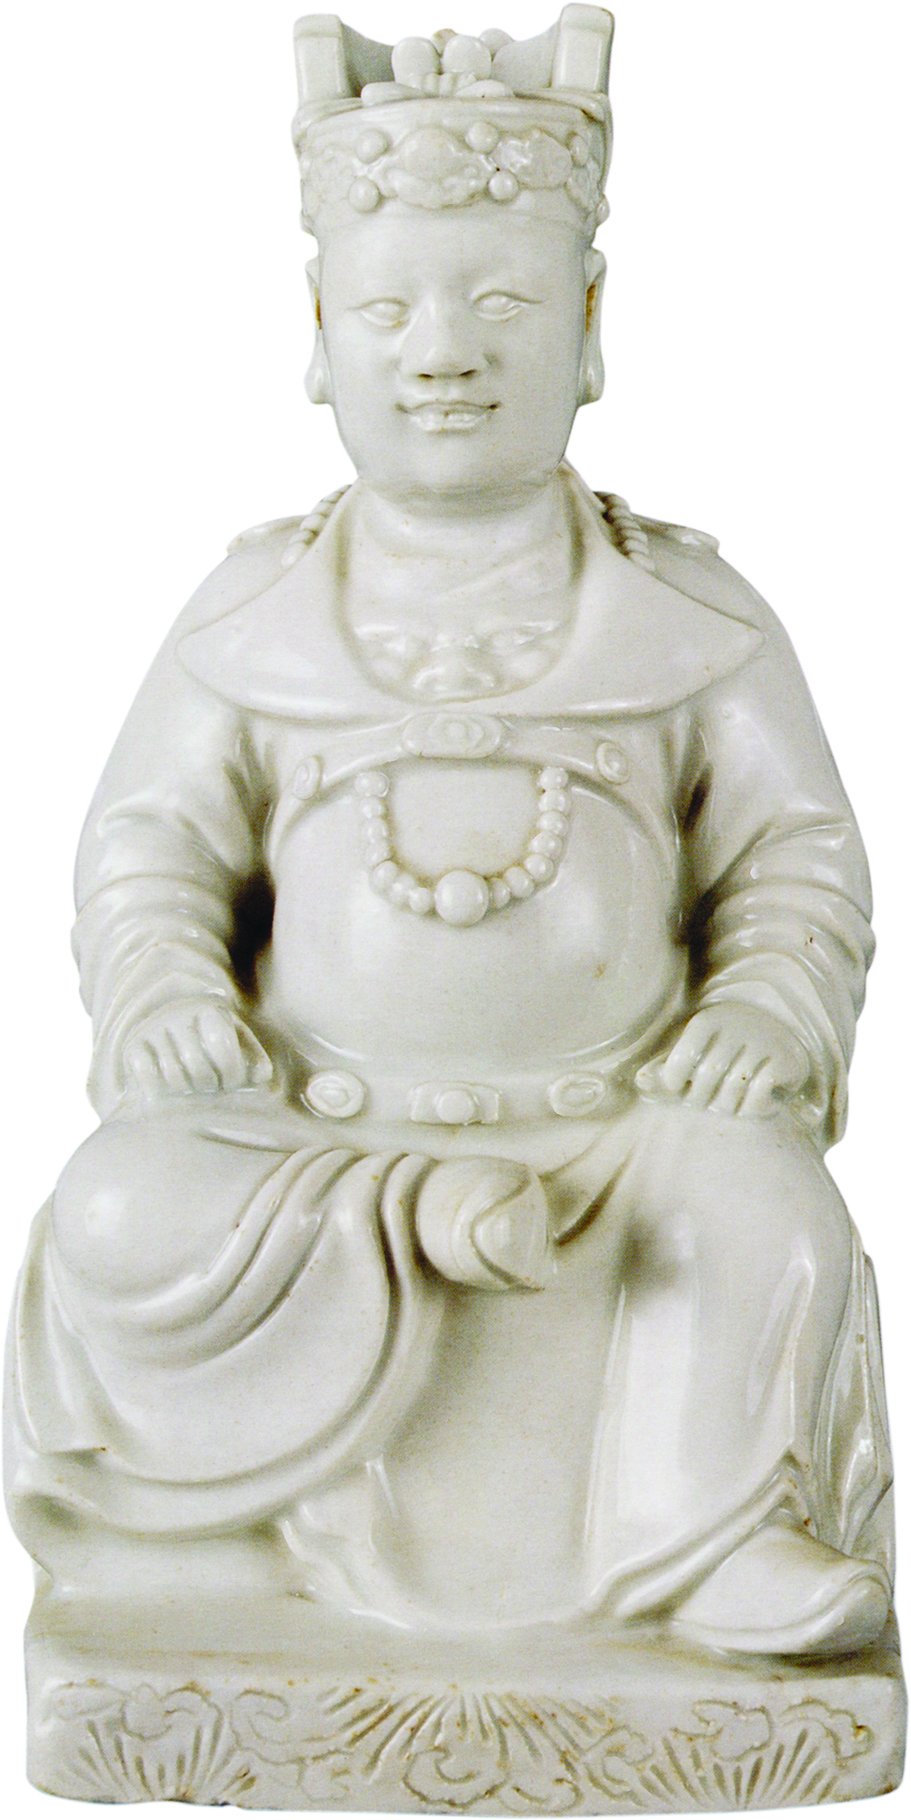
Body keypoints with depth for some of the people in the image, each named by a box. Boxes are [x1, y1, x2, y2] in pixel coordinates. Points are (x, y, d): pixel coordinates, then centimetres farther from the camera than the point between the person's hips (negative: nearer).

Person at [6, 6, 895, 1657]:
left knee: (771, 1215, -30)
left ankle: (711, 1545, -10)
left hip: (620, 1110, 0)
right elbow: (149, 836, 10)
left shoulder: (685, 613, 5)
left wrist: (775, 1012, -11)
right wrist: (160, 994, -10)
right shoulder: (256, 613, 6)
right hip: (322, 1116, 1)